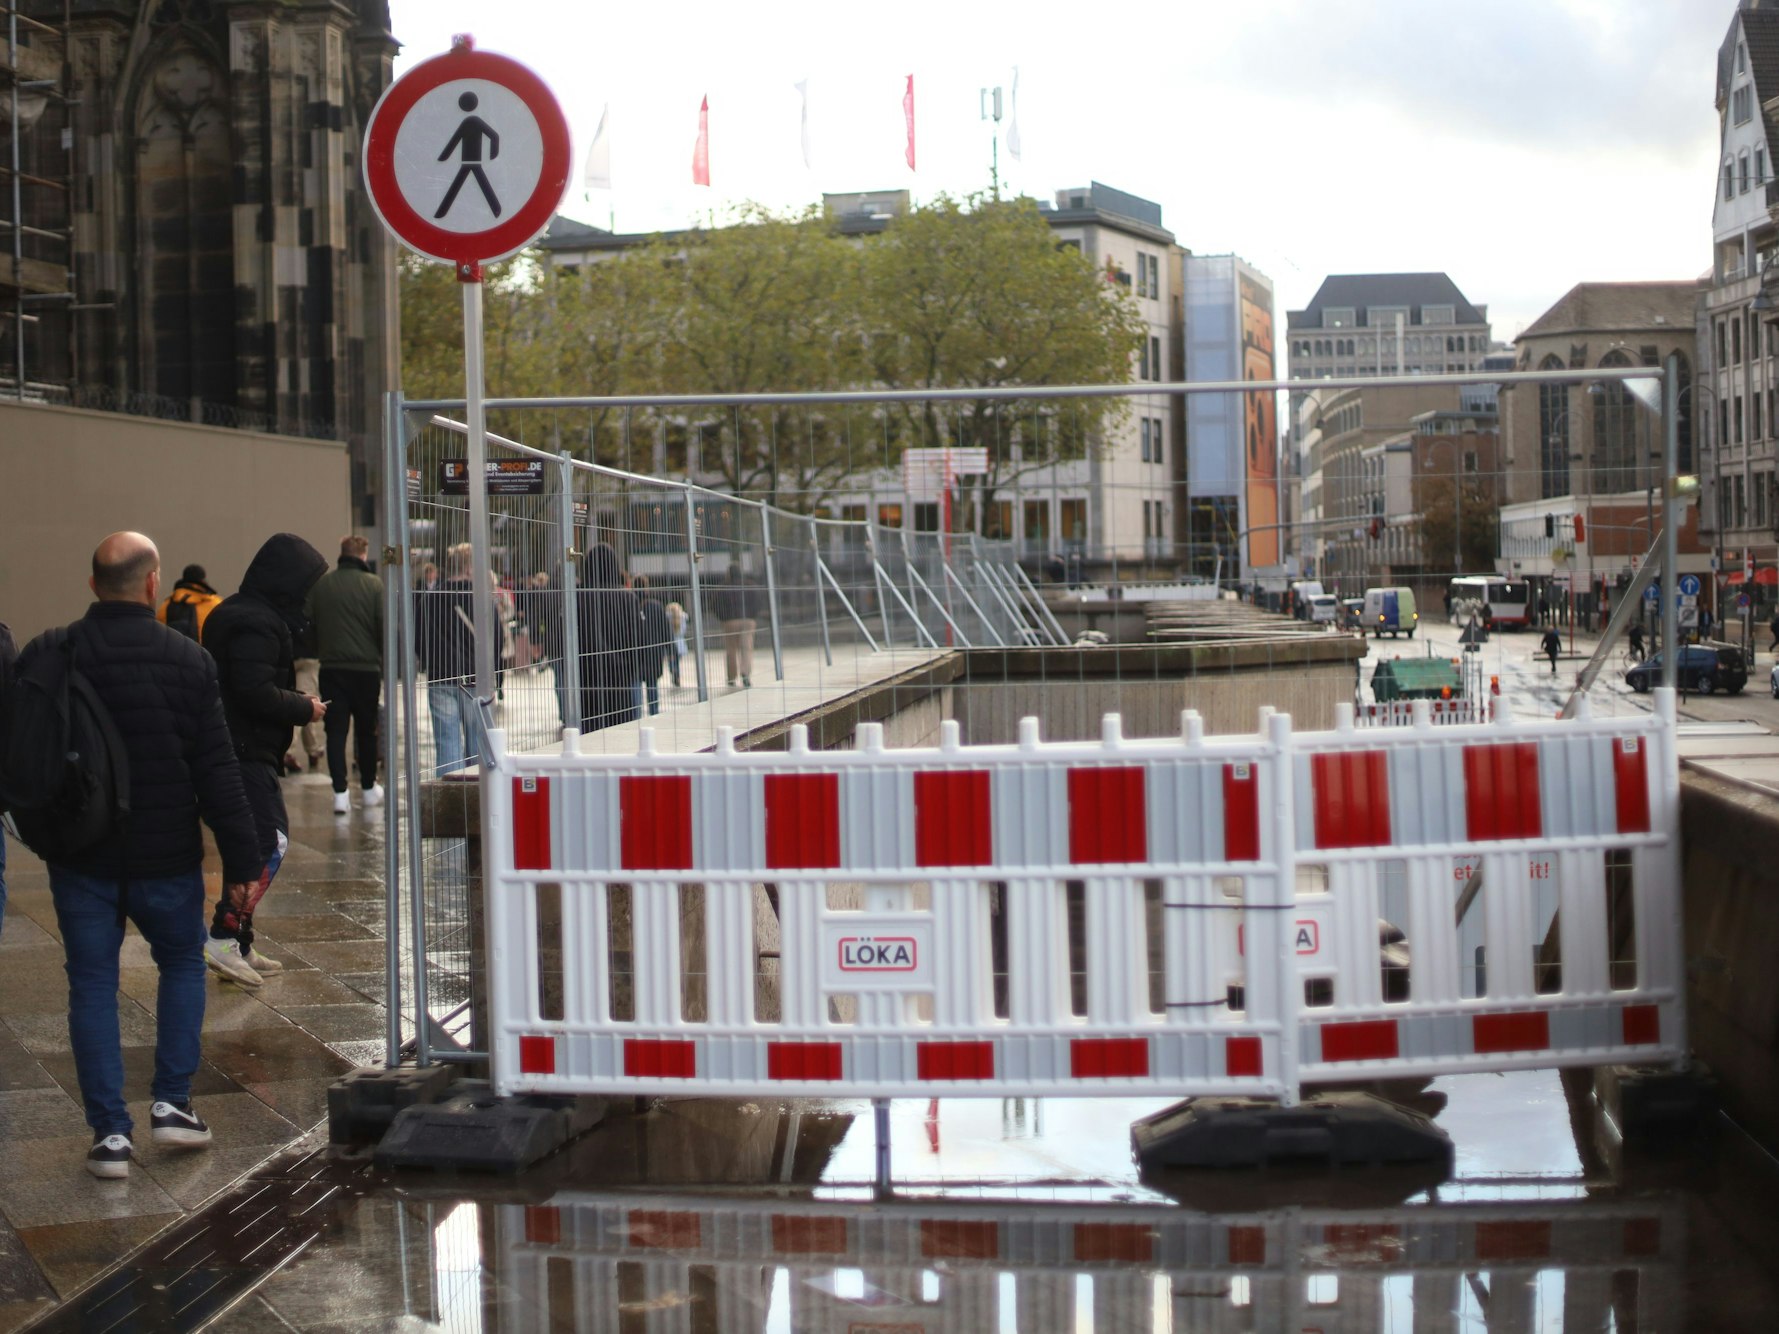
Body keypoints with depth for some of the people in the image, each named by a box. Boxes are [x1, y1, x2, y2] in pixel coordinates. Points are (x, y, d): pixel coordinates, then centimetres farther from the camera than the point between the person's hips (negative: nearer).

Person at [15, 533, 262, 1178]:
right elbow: (217, 771, -8)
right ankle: (172, 1102, 15)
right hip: (165, 856, -1)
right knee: (182, 963, 20)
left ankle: (110, 1132, 6)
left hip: (79, 857, 1)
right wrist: (241, 859, -3)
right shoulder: (187, 660, -9)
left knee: (92, 985, 8)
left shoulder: (45, 657, -6)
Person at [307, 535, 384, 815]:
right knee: (366, 729, 13)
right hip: (366, 667, -1)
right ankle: (368, 788, 23)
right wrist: (385, 662, 4)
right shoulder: (373, 584, -8)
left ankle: (340, 792, -7)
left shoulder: (320, 584, 0)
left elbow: (309, 624, 6)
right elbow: (384, 627, -9)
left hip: (331, 667, 1)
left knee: (336, 729, 2)